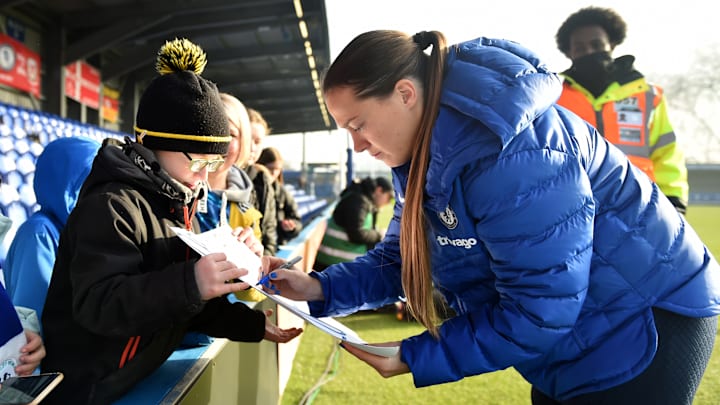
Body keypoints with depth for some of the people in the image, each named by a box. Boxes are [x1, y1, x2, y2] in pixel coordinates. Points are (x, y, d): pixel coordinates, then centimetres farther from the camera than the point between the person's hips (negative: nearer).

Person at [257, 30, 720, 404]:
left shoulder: (509, 155, -33)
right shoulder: (423, 153, -3)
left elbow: (538, 311, -30)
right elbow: (399, 259, 3)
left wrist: (415, 358, -25)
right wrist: (320, 289, -11)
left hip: (644, 323, -8)